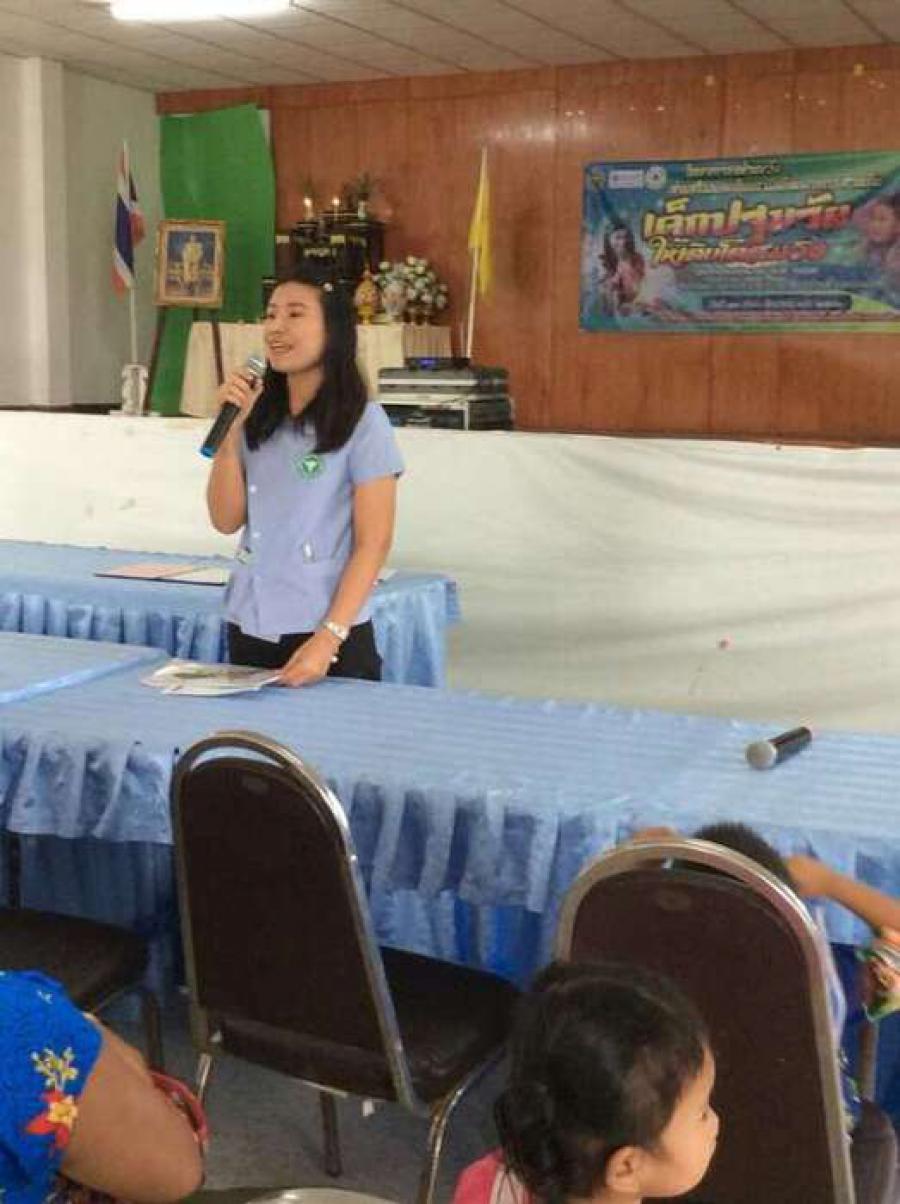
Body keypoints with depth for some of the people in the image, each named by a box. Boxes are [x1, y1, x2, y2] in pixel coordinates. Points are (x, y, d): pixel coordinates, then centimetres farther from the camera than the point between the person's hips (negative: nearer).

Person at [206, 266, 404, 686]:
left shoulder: (363, 422, -8)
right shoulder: (259, 419, 6)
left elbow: (373, 543, -10)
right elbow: (226, 521, 4)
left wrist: (329, 638, -17)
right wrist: (231, 428, -5)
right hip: (248, 630, 5)